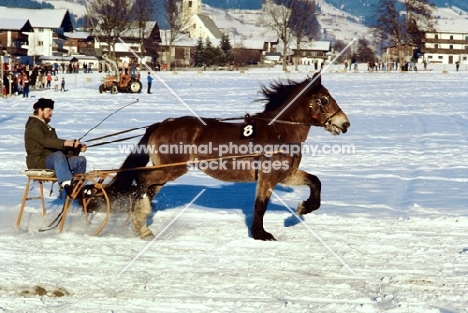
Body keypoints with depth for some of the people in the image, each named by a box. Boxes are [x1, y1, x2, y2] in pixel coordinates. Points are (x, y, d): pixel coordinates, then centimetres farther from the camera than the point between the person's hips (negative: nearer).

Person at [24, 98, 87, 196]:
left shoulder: (46, 126, 25)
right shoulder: (33, 125, -6)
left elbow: (57, 145, 19)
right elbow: (45, 140, -26)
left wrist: (77, 148, 4)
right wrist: (65, 143, -38)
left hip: (52, 160, 9)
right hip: (38, 161, -9)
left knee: (81, 160, -5)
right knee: (58, 155, -40)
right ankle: (66, 183, -59)